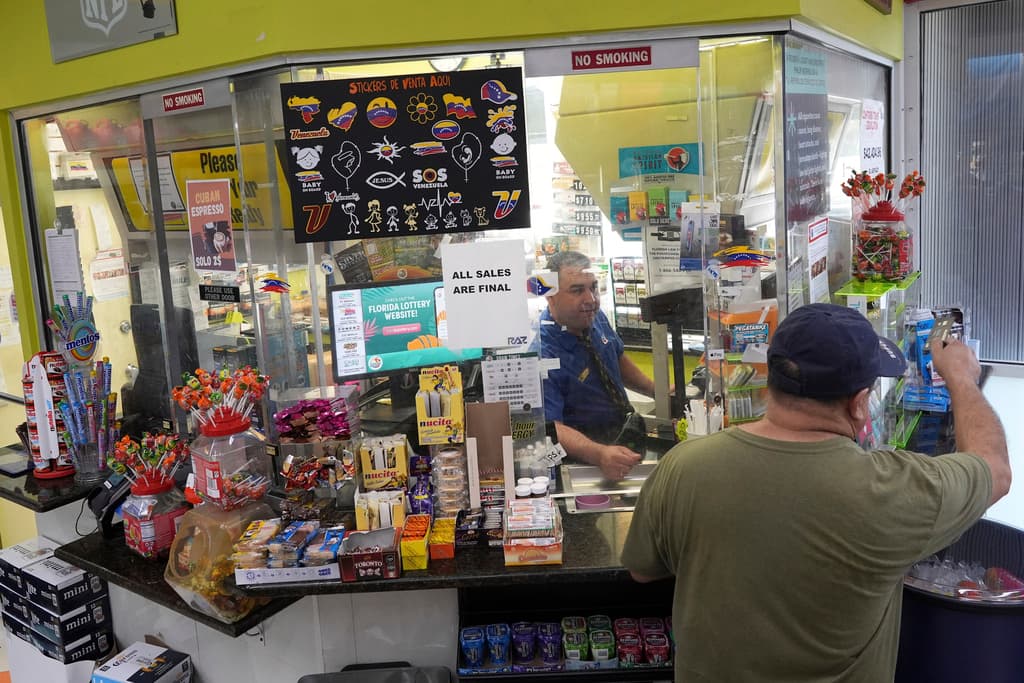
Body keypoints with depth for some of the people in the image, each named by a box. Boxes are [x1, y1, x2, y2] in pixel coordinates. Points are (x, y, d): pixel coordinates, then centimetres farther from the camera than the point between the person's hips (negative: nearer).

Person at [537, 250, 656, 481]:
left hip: (626, 427, 9)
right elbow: (549, 427, -30)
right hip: (581, 452, -9)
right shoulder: (542, 353, -24)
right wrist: (599, 454, -46)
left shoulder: (595, 317, 0)